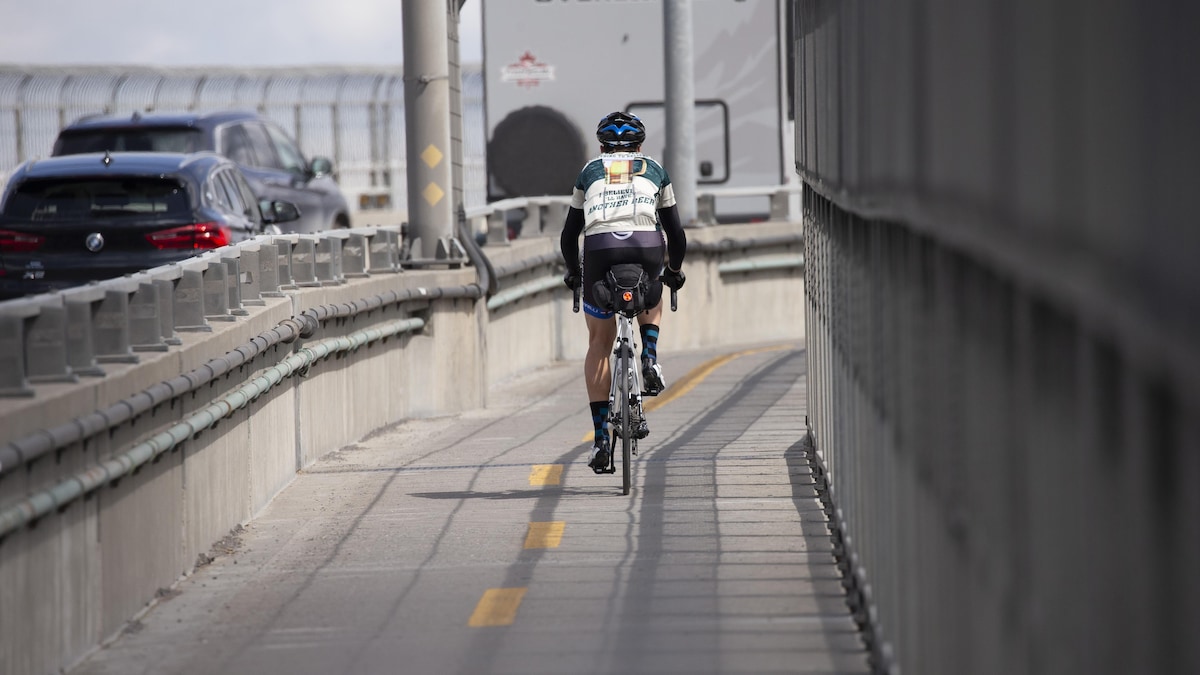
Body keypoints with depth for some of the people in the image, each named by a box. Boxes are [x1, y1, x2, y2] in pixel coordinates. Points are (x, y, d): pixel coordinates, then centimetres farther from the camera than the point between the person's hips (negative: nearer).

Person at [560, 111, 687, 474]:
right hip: (647, 247, 0)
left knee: (599, 345, 15)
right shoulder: (655, 170, 26)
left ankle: (600, 439, 8)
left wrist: (573, 272, 46)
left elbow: (569, 234, 29)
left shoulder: (590, 172, 27)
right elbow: (676, 232, 28)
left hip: (599, 248, 0)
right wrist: (674, 270, 45)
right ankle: (650, 359, 12)